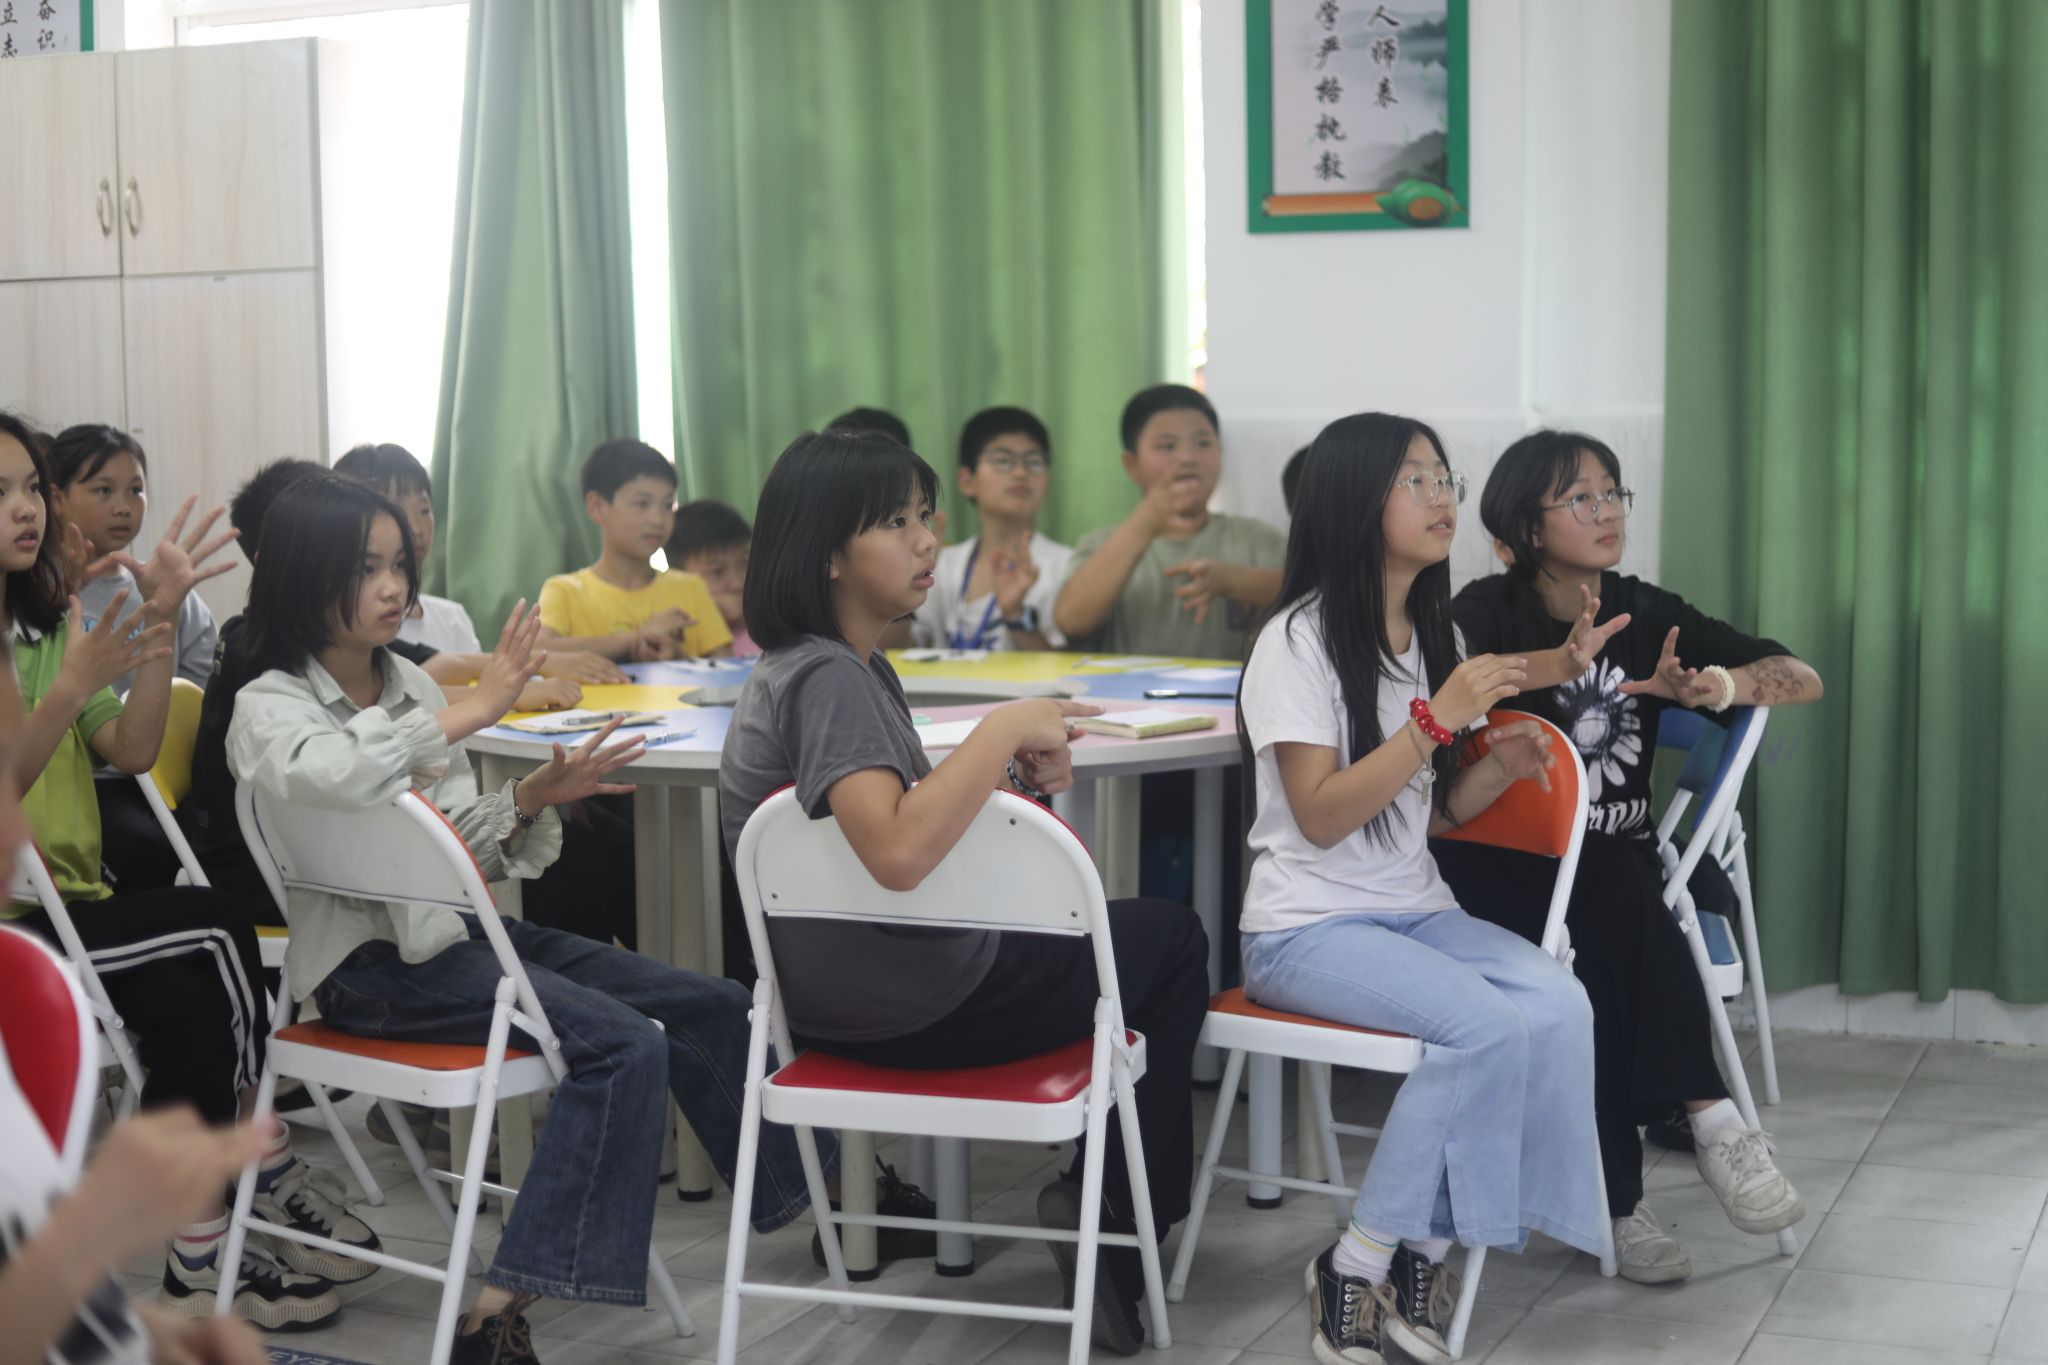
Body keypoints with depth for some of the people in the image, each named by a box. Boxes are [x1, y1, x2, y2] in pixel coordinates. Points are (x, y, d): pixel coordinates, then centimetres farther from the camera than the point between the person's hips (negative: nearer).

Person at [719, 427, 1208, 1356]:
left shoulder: (848, 665, 8)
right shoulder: (828, 677, -23)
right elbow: (898, 853, -37)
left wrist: (1016, 777, -2)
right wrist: (1005, 729, -27)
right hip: (914, 1007, -10)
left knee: (1145, 932, 29)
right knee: (1174, 947, 12)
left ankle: (1096, 1201, 25)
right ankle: (1116, 1228, 15)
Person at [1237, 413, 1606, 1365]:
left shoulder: (1436, 637, 14)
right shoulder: (1299, 640, -10)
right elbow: (1321, 816, -17)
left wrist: (1497, 767, -3)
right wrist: (1438, 717, -22)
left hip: (1417, 910, 7)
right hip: (1309, 926, -7)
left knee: (1560, 1006, -22)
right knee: (1486, 1024, -30)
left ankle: (1418, 1257, -13)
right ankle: (1359, 1270, -14)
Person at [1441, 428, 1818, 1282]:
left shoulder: (1645, 614, 11)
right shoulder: (1490, 611, 0)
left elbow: (1803, 679, 5)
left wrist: (1721, 684, -17)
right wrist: (1560, 664, -40)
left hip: (1622, 868, 3)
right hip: (1505, 870, -3)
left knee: (1608, 959, -31)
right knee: (1618, 892, -34)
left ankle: (1619, 1198, -30)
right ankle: (1709, 1117, -31)